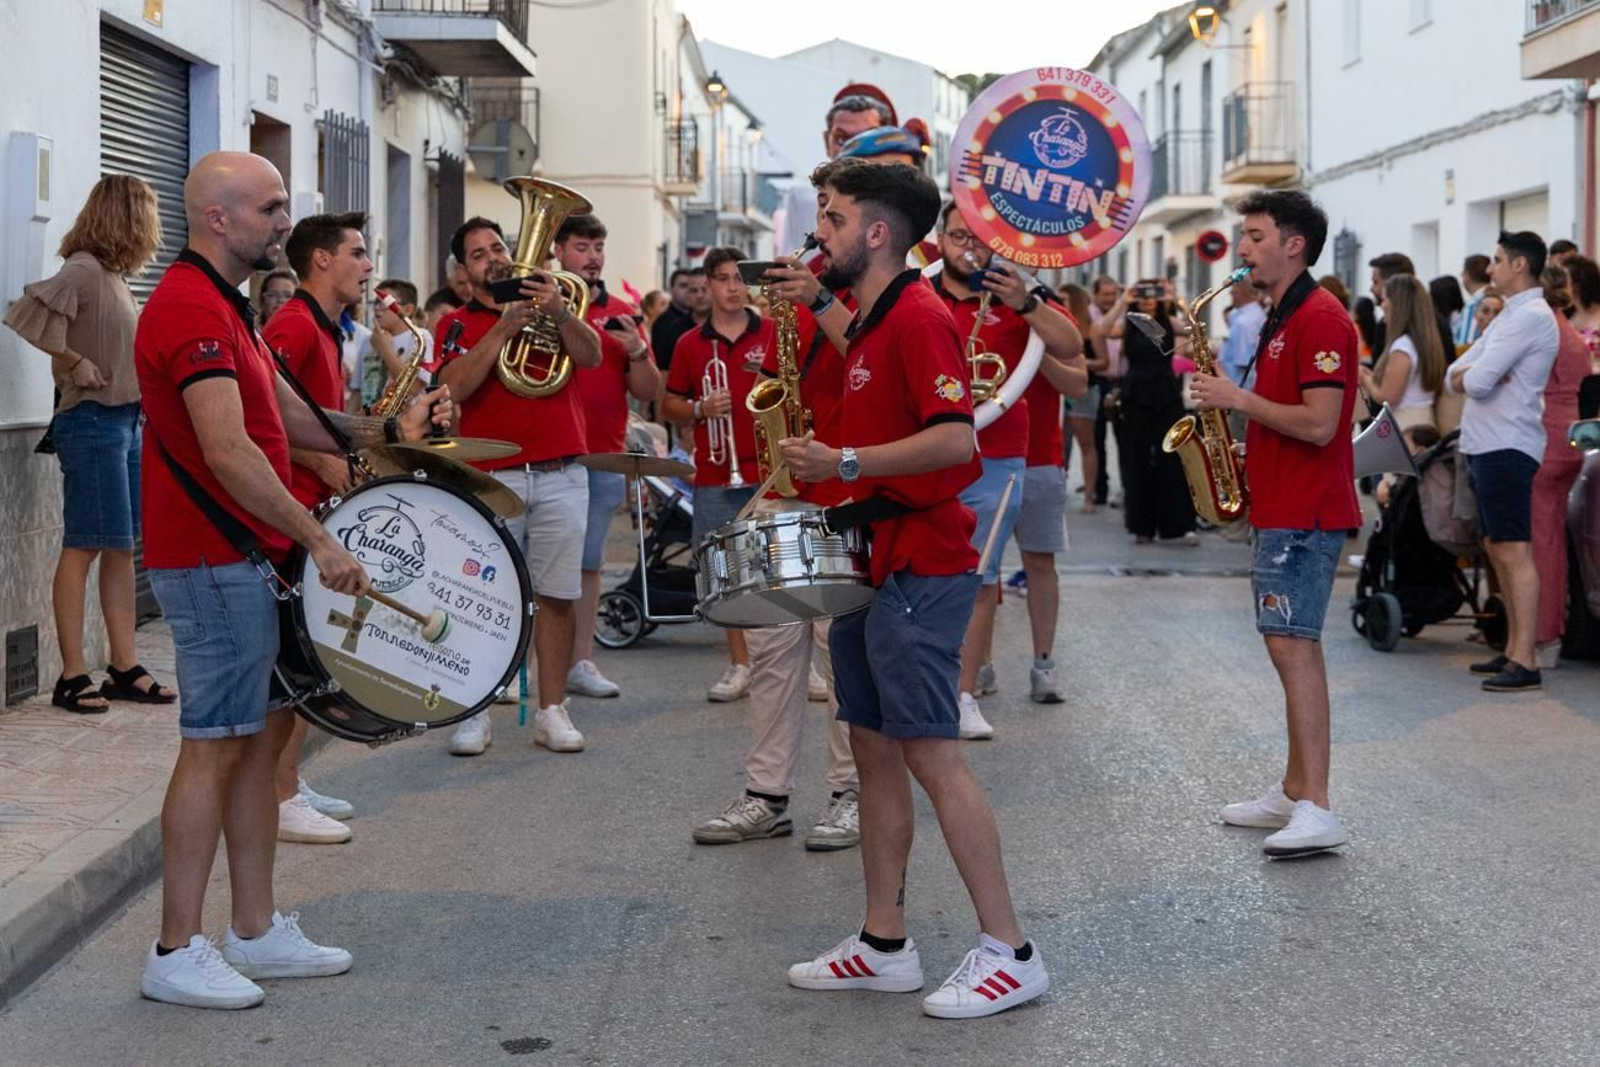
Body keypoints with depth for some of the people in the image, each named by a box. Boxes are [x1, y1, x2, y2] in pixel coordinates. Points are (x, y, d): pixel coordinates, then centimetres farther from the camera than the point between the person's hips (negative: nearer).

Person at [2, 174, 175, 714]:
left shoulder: (115, 276, 13)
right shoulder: (85, 269, -13)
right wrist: (75, 365, -17)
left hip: (125, 421, 9)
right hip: (92, 422, -9)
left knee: (121, 547, 11)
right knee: (83, 547, -5)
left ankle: (124, 667, 17)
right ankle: (73, 675, 0)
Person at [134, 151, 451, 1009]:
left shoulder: (224, 308, 18)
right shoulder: (192, 310, -17)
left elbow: (291, 419, 18)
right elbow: (229, 453, -26)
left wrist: (386, 431, 4)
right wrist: (320, 540, -25)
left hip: (245, 559, 10)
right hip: (215, 560, -10)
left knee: (265, 734, 12)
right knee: (216, 745, -6)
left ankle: (256, 932, 20)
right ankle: (176, 954, 1)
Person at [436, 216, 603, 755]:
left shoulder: (548, 300, 14)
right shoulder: (456, 323, 8)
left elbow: (591, 356, -2)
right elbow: (454, 386, -10)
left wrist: (560, 314, -19)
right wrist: (503, 327, -14)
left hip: (560, 475, 2)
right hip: (490, 478, -1)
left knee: (558, 595, 2)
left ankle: (551, 710, 9)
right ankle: (474, 713, 4)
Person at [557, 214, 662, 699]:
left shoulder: (622, 314, 11)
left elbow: (648, 392, 8)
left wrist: (636, 351, -11)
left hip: (603, 458, 3)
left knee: (588, 563, 8)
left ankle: (581, 661, 14)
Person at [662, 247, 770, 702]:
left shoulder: (775, 334, 4)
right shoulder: (690, 345, 9)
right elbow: (668, 405, 13)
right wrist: (699, 410, -6)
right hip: (715, 477, 2)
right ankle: (740, 665, 13)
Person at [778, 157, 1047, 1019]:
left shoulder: (917, 317, -14)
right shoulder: (868, 324, 17)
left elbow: (954, 437, -24)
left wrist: (846, 461, -23)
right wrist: (824, 472, 11)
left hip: (918, 570, -10)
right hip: (871, 561, 10)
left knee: (930, 755, -9)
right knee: (874, 748, 11)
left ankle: (1008, 952, -2)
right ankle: (884, 946, 17)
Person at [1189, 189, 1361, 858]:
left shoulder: (1320, 319, -15)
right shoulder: (1282, 320, 18)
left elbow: (1319, 424, -22)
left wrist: (1237, 397, -16)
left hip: (1304, 514, -11)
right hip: (1280, 509, 11)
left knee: (1293, 646, -14)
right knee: (1291, 646, 13)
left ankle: (1316, 812, -14)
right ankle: (1293, 792, 21)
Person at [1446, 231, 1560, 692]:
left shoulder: (1531, 316, -13)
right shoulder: (1510, 316, 20)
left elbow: (1477, 382, -20)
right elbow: (1456, 374, 15)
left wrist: (1470, 375, 2)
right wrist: (1472, 375, -7)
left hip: (1507, 448, -10)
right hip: (1485, 447, 10)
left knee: (1515, 552, -11)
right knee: (1497, 550, 14)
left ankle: (1525, 663, -13)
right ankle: (1512, 649, 20)